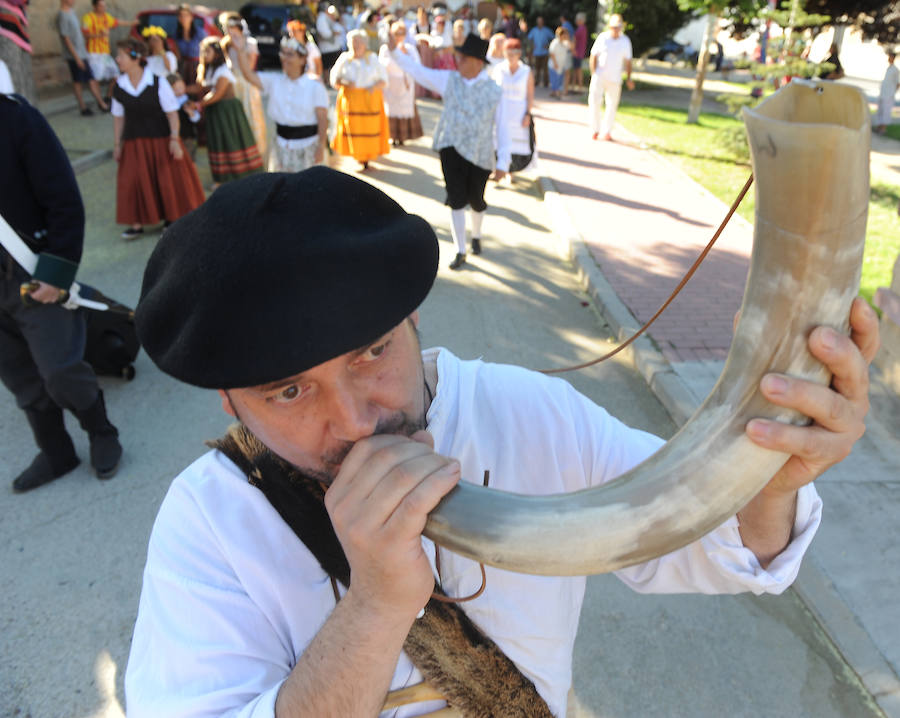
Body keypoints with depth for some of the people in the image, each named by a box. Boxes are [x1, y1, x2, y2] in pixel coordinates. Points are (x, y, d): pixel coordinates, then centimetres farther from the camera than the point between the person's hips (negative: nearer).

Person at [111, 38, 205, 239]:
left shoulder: (157, 82, -10)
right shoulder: (119, 86, 0)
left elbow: (172, 113, -7)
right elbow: (118, 117, 7)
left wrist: (174, 140, -13)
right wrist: (117, 144, 7)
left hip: (161, 138, -2)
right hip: (134, 143, 3)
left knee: (169, 179, 5)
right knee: (132, 181, -2)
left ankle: (171, 218, 23)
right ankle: (136, 224, 6)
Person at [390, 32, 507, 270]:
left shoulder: (494, 91, -4)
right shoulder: (449, 80, 2)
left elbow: (502, 128, -3)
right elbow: (417, 71, 2)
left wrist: (503, 162, -7)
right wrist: (395, 51, -8)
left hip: (480, 154, -1)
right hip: (452, 149, 1)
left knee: (476, 200, 11)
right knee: (456, 200, -5)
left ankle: (476, 236, 43)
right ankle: (460, 252, 6)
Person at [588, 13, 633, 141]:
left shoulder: (625, 41, 6)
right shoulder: (602, 38, 1)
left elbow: (627, 61, 10)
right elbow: (593, 56, 5)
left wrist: (628, 78, 3)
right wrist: (593, 73, -4)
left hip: (615, 78, 2)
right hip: (599, 76, -1)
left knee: (612, 105, 3)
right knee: (594, 101, -14)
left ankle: (607, 131, 15)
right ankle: (595, 129, -1)